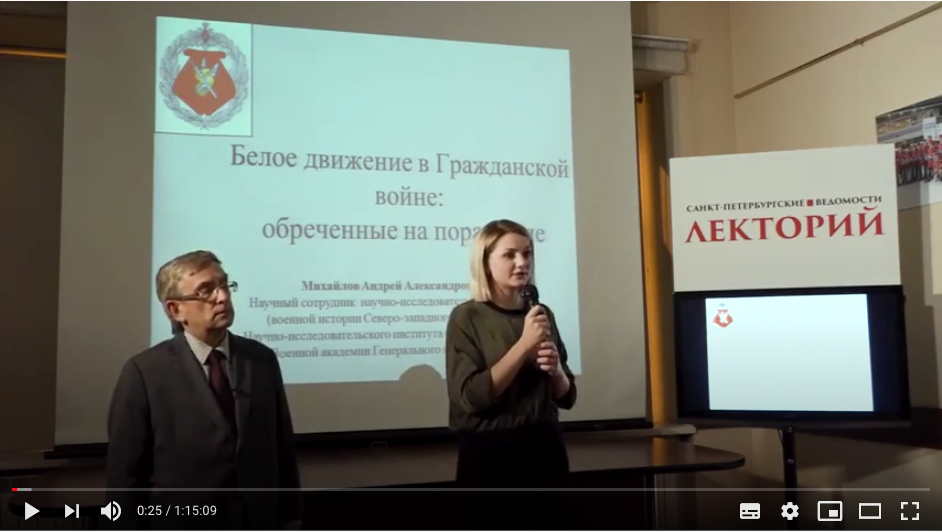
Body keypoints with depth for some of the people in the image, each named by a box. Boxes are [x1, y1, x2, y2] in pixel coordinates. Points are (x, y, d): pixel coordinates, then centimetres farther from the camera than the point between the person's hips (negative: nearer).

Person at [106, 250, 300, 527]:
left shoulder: (262, 359, 0)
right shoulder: (144, 372, -11)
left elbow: (282, 449, 2)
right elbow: (125, 471, -9)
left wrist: (289, 518, 1)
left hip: (259, 522, 3)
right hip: (181, 525, -3)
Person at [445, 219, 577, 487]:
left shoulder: (542, 313, 5)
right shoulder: (467, 317, -8)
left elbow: (566, 397, 11)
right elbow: (471, 396, -19)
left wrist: (556, 370, -10)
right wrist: (525, 344, -19)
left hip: (545, 448, 4)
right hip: (490, 452, -4)